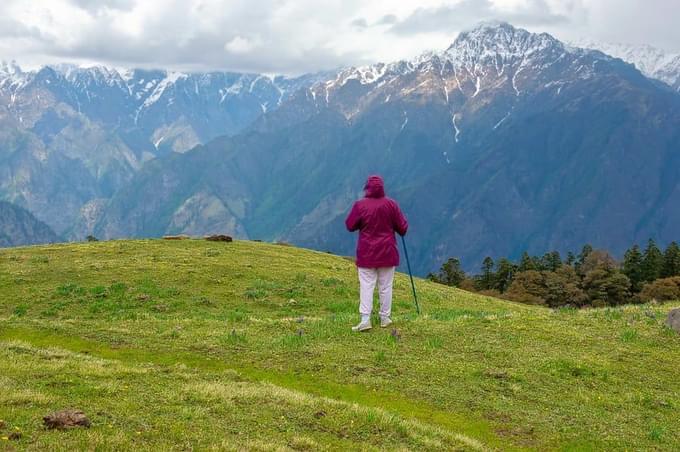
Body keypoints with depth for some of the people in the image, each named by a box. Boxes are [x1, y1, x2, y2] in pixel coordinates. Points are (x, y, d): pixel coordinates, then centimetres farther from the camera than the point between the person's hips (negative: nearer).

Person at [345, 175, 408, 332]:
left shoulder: (360, 205, -11)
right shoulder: (391, 204, -8)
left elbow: (350, 226, -2)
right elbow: (402, 227, -2)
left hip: (367, 253, -1)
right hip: (387, 253, 1)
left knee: (366, 285, 1)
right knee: (386, 286, 11)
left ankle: (365, 319, -7)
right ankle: (385, 318, 19)